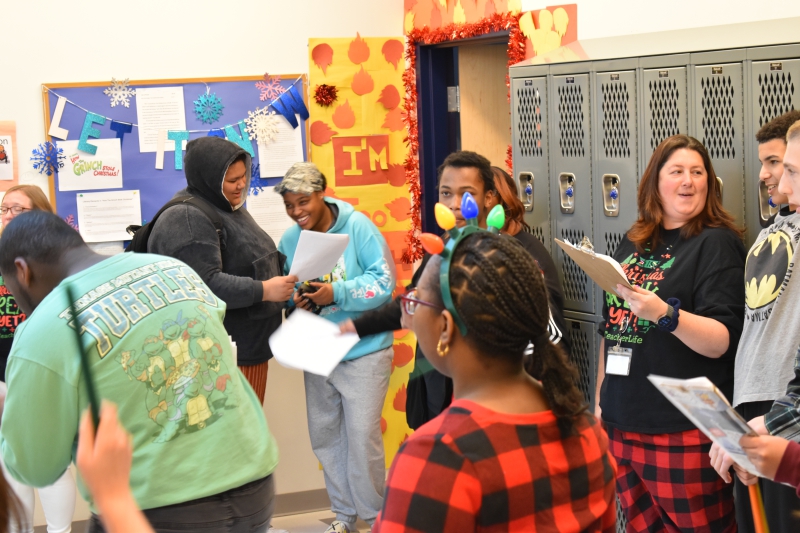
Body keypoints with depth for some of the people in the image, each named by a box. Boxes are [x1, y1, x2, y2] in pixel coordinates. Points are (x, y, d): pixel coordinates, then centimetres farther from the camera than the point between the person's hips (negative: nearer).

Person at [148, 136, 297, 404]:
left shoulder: (228, 207, 16)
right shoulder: (186, 219, -17)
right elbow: (206, 285, -27)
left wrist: (282, 281, 14)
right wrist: (264, 291, -25)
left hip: (251, 347, 10)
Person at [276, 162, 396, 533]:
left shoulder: (357, 227, -13)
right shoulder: (289, 239, 1)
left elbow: (383, 282, -17)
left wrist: (337, 293, -25)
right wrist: (295, 300, -11)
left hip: (363, 351, -5)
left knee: (362, 436, -6)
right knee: (324, 434, 12)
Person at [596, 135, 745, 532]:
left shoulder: (717, 243, -6)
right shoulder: (632, 244, 12)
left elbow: (721, 342, -15)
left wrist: (665, 313, -31)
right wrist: (600, 401, 18)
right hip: (622, 422, 6)